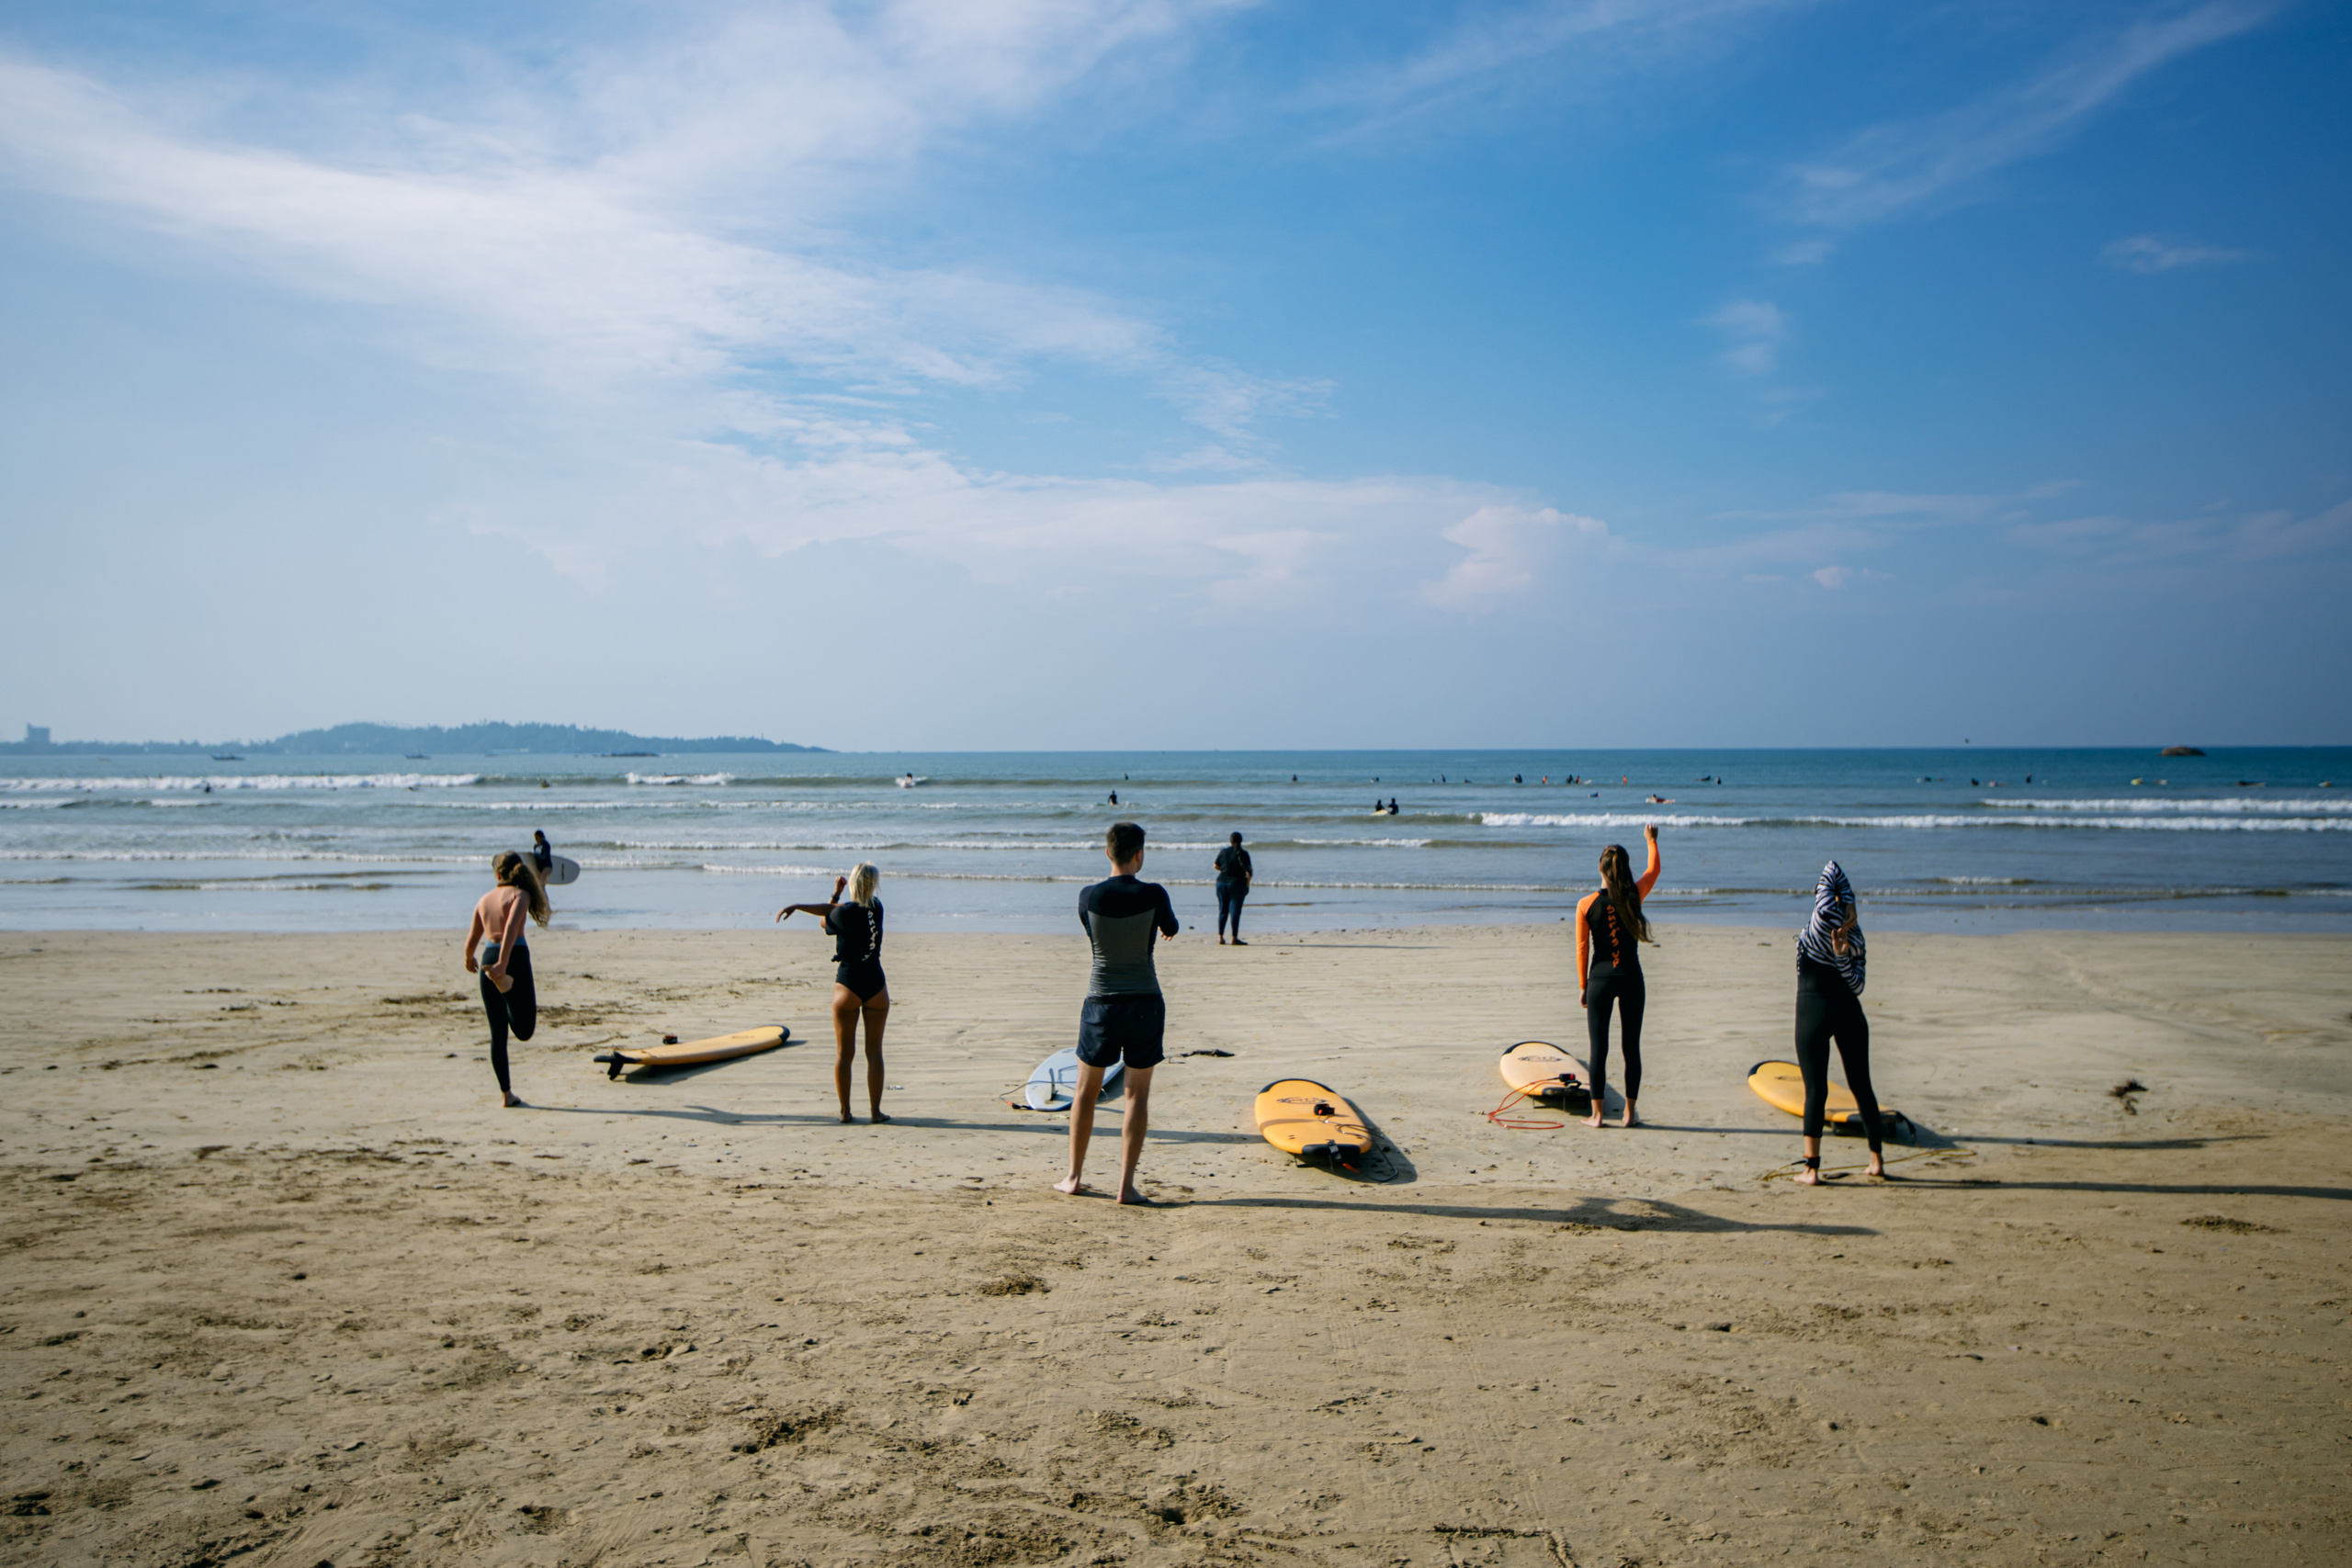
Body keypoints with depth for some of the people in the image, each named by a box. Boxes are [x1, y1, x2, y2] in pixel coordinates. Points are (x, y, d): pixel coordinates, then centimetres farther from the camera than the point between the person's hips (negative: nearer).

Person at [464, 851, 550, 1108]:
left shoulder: (484, 900, 15)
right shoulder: (520, 895, 1)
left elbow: (471, 941, 20)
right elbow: (511, 927, -17)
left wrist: (469, 960, 42)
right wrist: (503, 963, -24)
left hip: (488, 958, 5)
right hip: (515, 958, -5)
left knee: (498, 1032, 11)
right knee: (524, 1030, -8)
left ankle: (506, 1093, 14)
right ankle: (504, 981, -31)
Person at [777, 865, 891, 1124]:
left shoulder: (842, 914, -13)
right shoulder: (877, 908, -1)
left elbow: (825, 921, 9)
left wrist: (835, 894, 13)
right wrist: (798, 906, 5)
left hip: (847, 986, -2)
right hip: (876, 986, 3)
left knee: (844, 1053, 8)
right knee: (874, 1051, 7)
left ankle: (845, 1111, 10)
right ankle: (875, 1111, 7)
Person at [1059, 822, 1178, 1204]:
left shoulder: (1088, 896, -7)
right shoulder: (1153, 895, -10)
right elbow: (1171, 929, 10)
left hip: (1101, 1003, 1)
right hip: (1145, 1001, -1)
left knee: (1086, 1090, 16)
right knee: (1138, 1094, 7)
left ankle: (1074, 1177, 23)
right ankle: (1126, 1185, 5)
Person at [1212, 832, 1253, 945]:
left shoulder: (1223, 852, 3)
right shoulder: (1243, 854, -8)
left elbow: (1216, 866, 13)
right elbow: (1249, 871, -10)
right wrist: (1247, 884, 2)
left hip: (1222, 882, 4)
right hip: (1237, 884, -4)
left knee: (1223, 911, 12)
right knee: (1235, 912, -1)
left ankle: (1220, 937, 10)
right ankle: (1234, 938, -2)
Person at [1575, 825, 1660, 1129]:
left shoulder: (1586, 905, -7)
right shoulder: (1634, 897, -5)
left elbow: (1582, 948, -2)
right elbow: (1654, 870, 16)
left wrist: (1583, 986, 8)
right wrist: (1651, 840, 32)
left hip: (1600, 981, -1)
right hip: (1631, 980, 1)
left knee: (1598, 1048, 5)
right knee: (1631, 1047, 9)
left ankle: (1597, 1114, 8)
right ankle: (1630, 1114, 14)